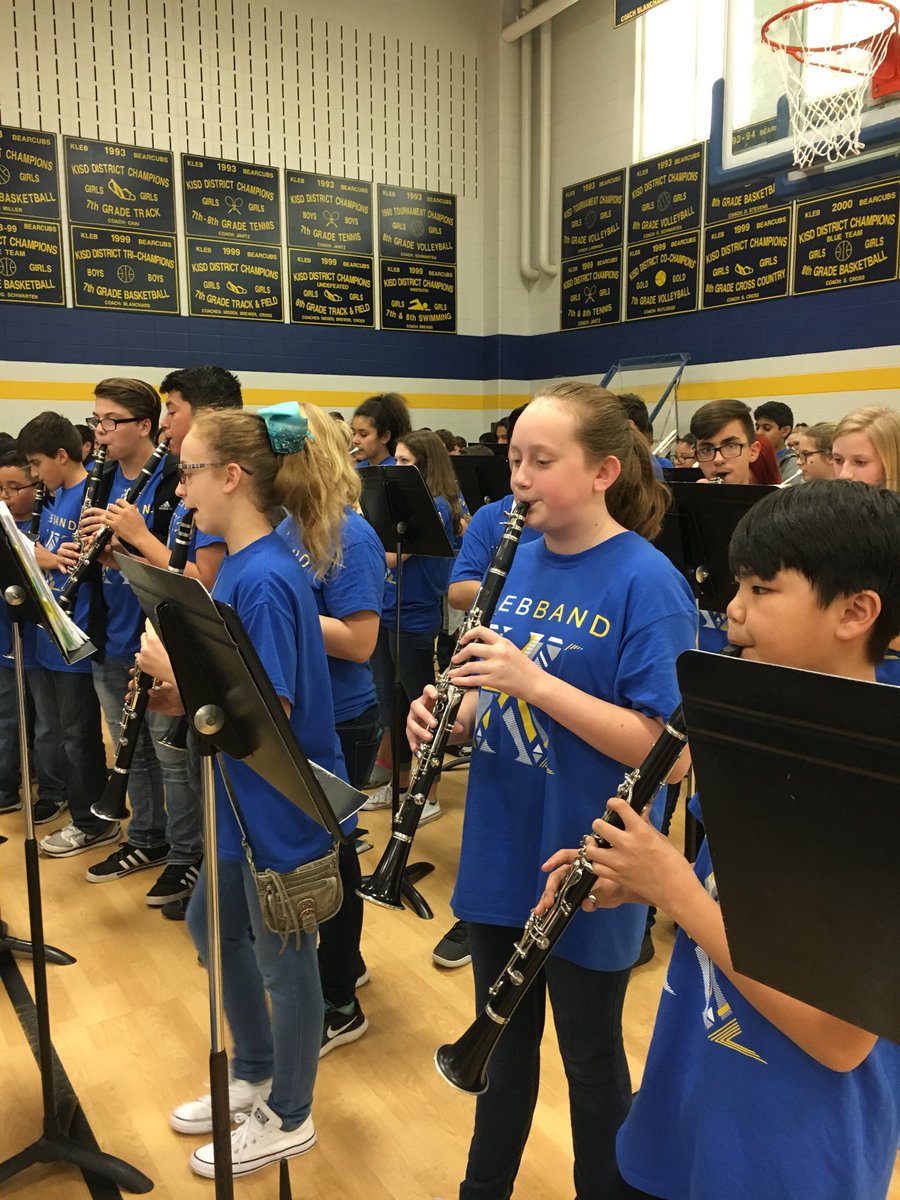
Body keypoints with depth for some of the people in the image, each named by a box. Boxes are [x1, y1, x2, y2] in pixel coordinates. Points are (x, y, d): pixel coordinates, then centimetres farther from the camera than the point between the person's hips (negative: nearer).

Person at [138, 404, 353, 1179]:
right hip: (243, 801, 10)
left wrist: (178, 670, -20)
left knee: (283, 958, 10)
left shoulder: (266, 579, -25)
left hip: (282, 807, -10)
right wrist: (177, 687, -2)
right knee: (212, 926, 24)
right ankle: (255, 1076, 46)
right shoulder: (236, 565, 5)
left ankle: (288, 1120, 35)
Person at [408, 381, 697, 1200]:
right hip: (500, 854, 6)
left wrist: (534, 681, -29)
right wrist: (451, 712, -11)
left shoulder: (646, 581, -17)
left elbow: (660, 744, -21)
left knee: (591, 1059, 16)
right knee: (504, 1038, 24)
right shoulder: (522, 560, 3)